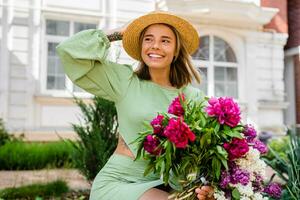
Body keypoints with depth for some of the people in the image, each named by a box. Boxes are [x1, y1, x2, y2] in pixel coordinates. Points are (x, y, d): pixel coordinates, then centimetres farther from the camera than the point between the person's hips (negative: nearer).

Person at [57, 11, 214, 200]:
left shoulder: (193, 97, 5)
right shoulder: (125, 81, 0)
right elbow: (69, 50, -4)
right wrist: (119, 33, 2)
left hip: (163, 184, 3)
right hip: (118, 183, -3)